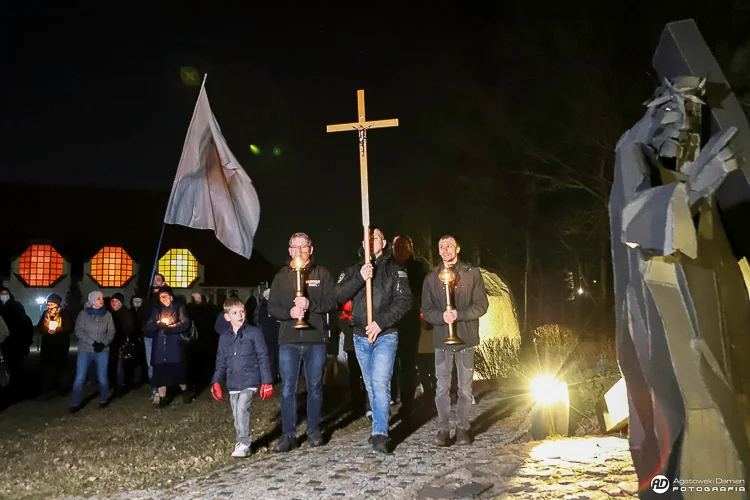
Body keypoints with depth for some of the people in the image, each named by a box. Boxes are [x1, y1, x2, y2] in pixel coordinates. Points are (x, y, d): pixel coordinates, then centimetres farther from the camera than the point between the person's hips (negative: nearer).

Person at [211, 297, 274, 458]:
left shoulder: (254, 332, -5)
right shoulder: (224, 337, 8)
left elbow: (263, 358, -4)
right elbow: (221, 361, 14)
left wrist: (267, 381, -7)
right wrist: (216, 381, 3)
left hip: (250, 380, -5)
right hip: (233, 383, 5)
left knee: (241, 408, -19)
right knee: (237, 414, 9)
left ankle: (243, 444, -8)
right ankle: (242, 442, 25)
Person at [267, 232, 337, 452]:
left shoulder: (322, 273, 5)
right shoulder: (281, 275, 9)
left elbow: (332, 302, -3)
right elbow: (272, 307, 5)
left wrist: (310, 304, -18)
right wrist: (289, 313, -15)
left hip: (316, 339, 0)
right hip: (288, 340, 1)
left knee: (315, 387, 9)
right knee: (288, 389, 2)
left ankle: (314, 431, 23)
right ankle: (288, 434, 12)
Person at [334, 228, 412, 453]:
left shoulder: (395, 269, 1)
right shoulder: (354, 270, 10)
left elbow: (403, 301, -9)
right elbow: (339, 295, -4)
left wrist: (381, 322, -19)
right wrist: (360, 278, -19)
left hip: (386, 335, -4)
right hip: (360, 337, 4)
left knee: (380, 382, -17)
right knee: (371, 386, 13)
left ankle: (380, 434, -13)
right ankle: (380, 428, 27)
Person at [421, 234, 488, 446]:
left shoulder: (472, 273, 1)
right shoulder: (431, 278, 6)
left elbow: (481, 304, -4)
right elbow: (426, 310, 2)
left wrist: (459, 314, -18)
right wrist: (442, 316, -18)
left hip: (466, 339, -1)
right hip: (442, 340, 1)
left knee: (465, 387, 7)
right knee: (442, 387, 4)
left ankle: (463, 427, 20)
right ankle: (443, 428, 14)